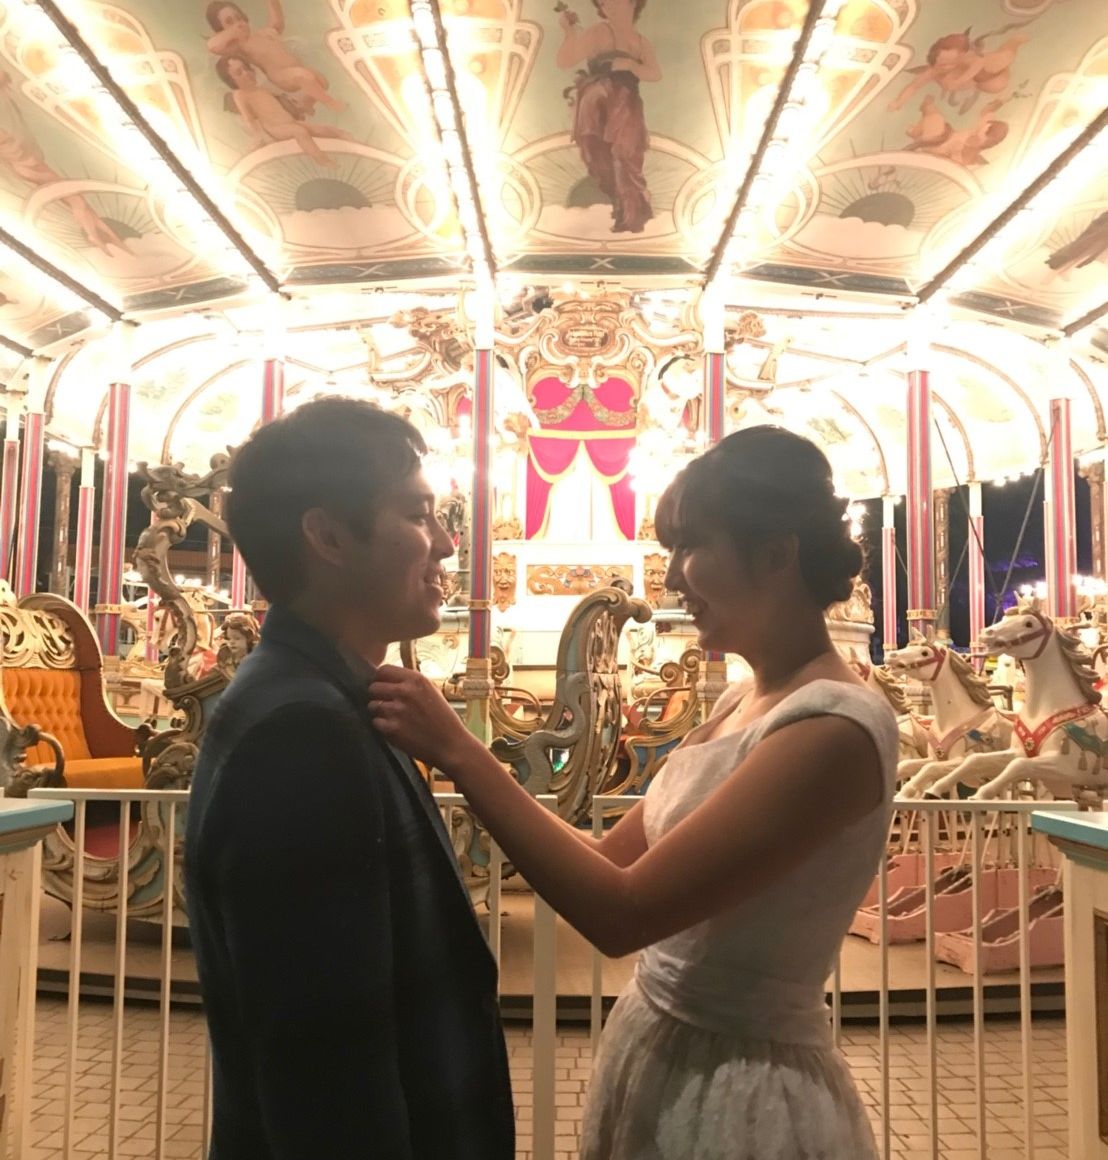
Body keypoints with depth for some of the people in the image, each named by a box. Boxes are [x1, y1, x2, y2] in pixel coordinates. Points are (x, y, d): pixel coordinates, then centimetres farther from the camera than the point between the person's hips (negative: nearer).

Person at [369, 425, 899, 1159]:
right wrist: (462, 760, -3)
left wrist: (458, 753, -24)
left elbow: (623, 912, -27)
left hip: (737, 1092, -8)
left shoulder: (835, 727, -25)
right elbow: (615, 858, 3)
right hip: (661, 1056, 8)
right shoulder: (746, 702, 4)